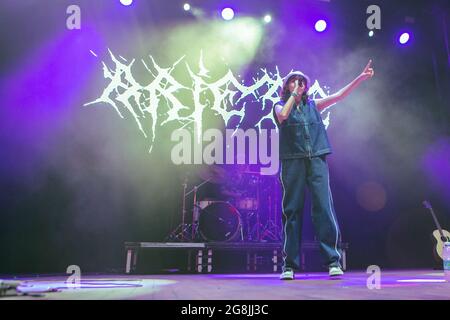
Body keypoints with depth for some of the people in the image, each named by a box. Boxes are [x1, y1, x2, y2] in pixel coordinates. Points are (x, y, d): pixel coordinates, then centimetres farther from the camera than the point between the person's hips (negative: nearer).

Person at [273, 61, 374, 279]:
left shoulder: (312, 105, 20)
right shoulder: (280, 106, 12)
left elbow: (339, 96, 13)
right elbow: (283, 116, -12)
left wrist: (361, 78, 6)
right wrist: (294, 94, -1)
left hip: (316, 160, 2)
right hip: (292, 162, -2)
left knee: (324, 207, -9)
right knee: (292, 211, -2)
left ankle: (333, 260, -9)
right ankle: (289, 264, 2)